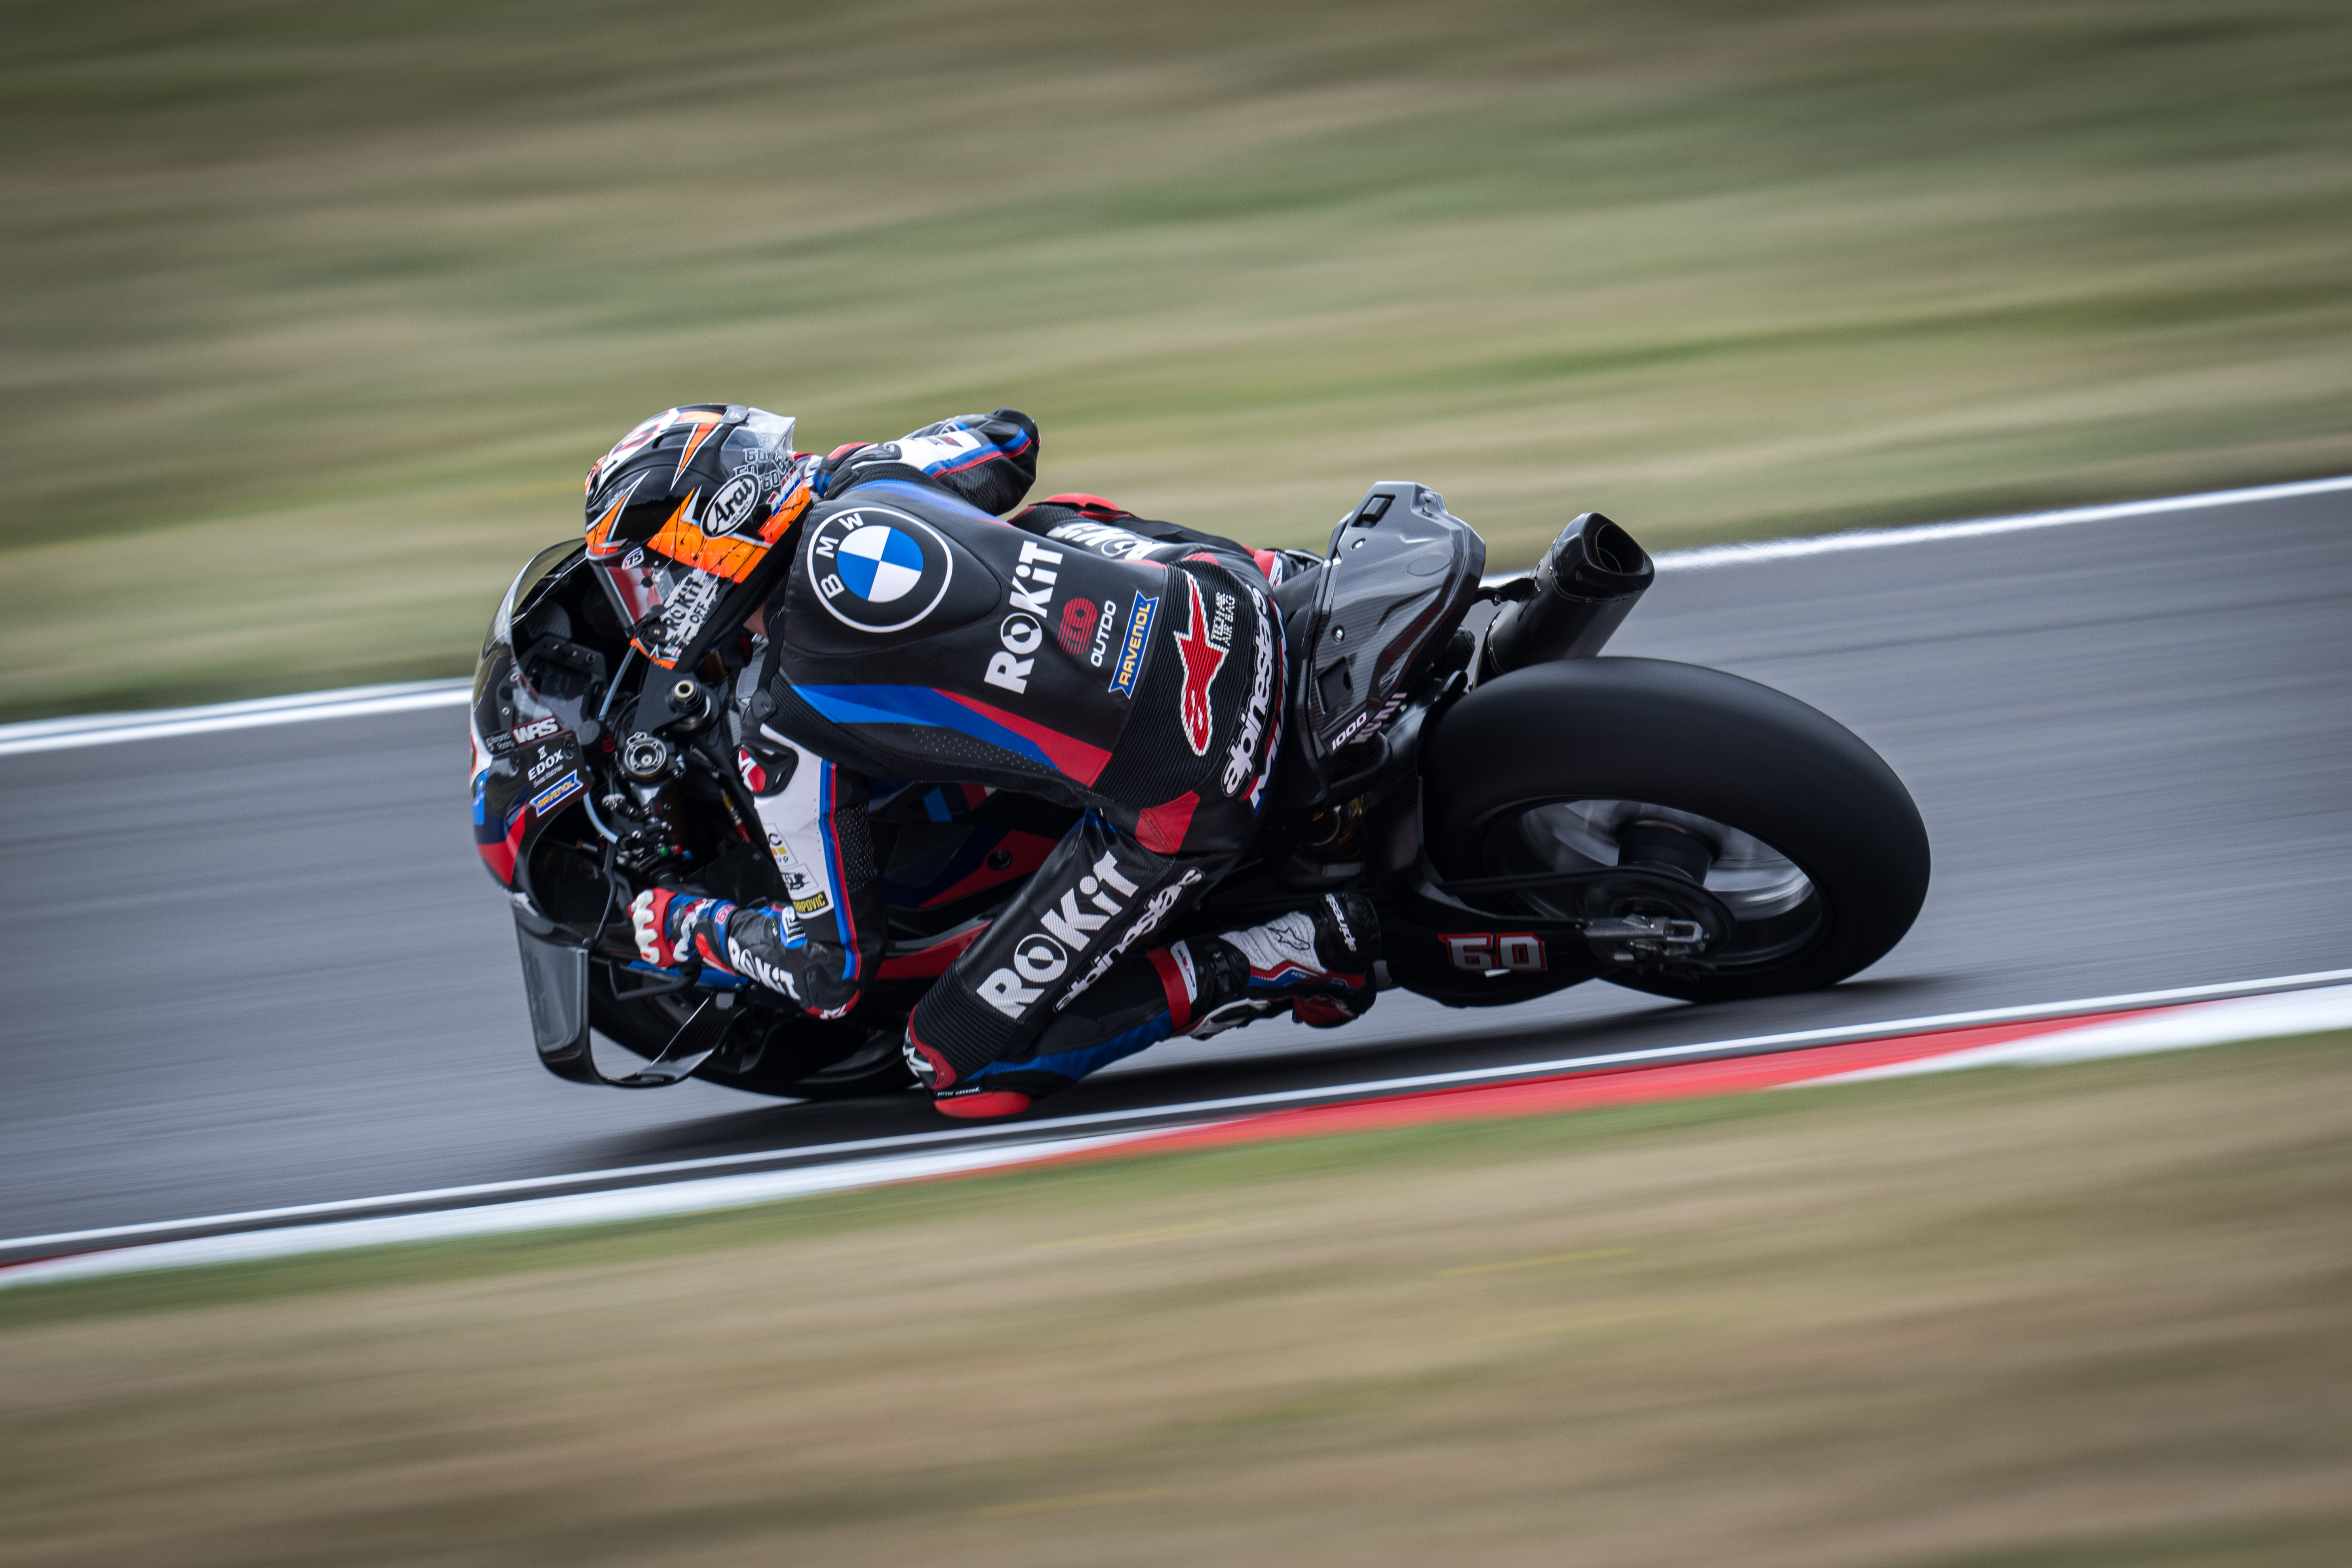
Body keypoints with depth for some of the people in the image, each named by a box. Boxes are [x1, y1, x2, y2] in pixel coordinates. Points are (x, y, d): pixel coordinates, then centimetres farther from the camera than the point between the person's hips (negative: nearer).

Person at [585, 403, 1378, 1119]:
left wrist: (681, 927, 17)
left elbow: (830, 970, 0)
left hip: (1183, 810, -7)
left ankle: (1300, 957, -3)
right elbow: (1011, 437, 31)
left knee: (959, 1064, 5)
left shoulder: (777, 716, -7)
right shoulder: (869, 481, 6)